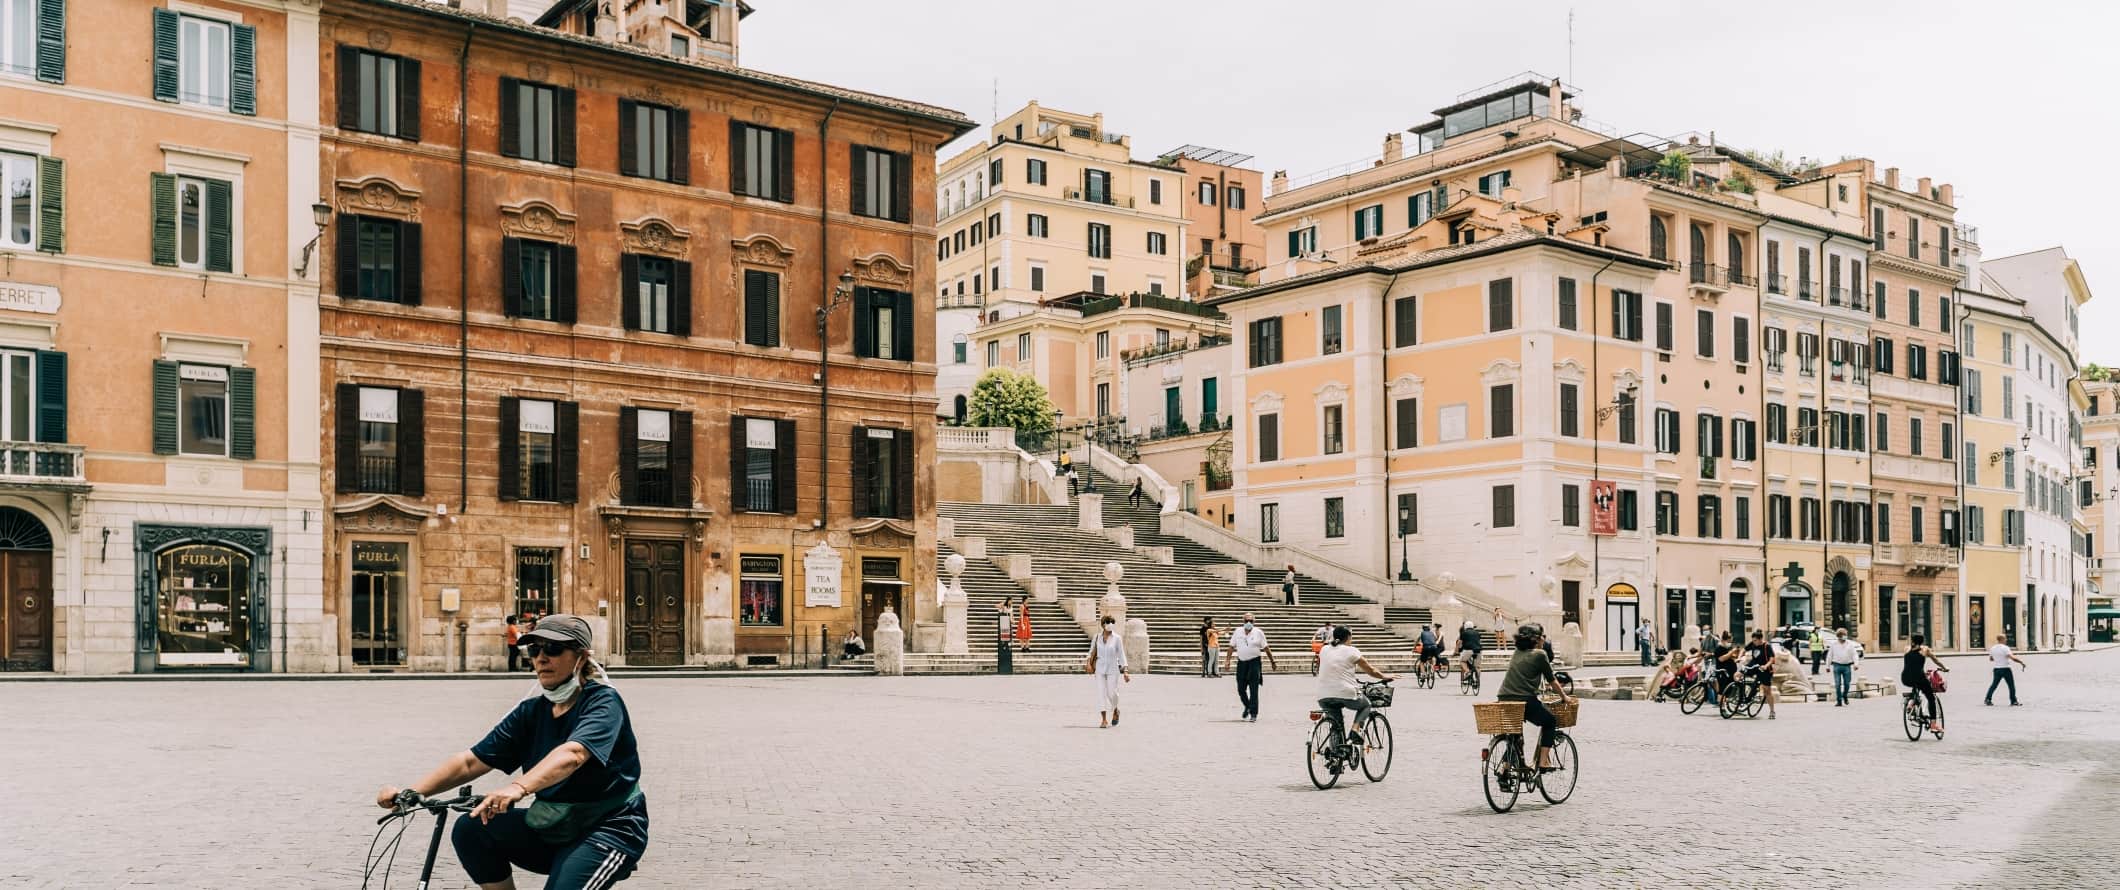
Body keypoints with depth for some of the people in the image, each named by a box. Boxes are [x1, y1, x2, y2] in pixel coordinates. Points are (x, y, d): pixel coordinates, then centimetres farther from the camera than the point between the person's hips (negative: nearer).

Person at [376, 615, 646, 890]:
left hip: (610, 828, -6)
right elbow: (472, 760, -1)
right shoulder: (532, 711, 6)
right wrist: (412, 791, -15)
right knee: (471, 830, -12)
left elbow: (572, 754, -34)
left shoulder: (603, 702, -14)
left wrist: (518, 787, -50)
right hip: (554, 828, 6)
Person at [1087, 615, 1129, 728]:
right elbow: (1092, 652, 12)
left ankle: (1115, 711, 30)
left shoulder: (1117, 638, -4)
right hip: (1100, 669, 2)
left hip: (1113, 670, -2)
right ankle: (1104, 719, -1)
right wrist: (1089, 664, -2)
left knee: (1112, 693, -2)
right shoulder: (1097, 637, 2)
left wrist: (1125, 672, -7)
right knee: (1101, 693, -5)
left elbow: (1121, 655, -3)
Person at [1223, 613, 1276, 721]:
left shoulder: (1258, 632, 0)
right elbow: (1231, 647, 8)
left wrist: (1273, 663, 4)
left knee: (1253, 690, -5)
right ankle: (1247, 707, 34)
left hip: (1254, 662, -3)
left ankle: (1253, 714, 0)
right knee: (1241, 689, 7)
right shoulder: (1238, 632, 6)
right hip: (1241, 662, 3)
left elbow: (1266, 648, 2)